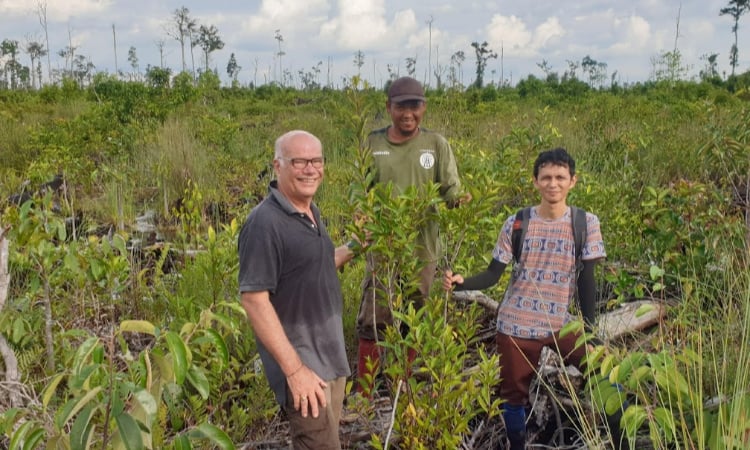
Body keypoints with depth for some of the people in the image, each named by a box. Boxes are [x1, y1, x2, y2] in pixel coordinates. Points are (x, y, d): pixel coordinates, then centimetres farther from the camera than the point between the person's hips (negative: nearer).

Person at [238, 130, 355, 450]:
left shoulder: (310, 212, 6)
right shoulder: (265, 222, -20)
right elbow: (254, 300, -23)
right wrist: (294, 369, -23)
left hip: (331, 356, 9)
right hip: (301, 362, -9)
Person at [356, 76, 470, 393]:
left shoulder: (436, 144, 1)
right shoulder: (373, 143, 1)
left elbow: (450, 189, 0)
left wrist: (459, 199, -23)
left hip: (423, 249, 1)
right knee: (373, 322, -1)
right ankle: (362, 395, 13)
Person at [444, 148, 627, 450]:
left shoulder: (586, 223, -5)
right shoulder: (516, 224, -4)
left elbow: (586, 280, -3)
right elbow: (493, 274, -5)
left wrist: (589, 330, -6)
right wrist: (461, 283, -24)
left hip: (561, 324, 0)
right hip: (515, 324, 0)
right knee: (513, 394, 10)